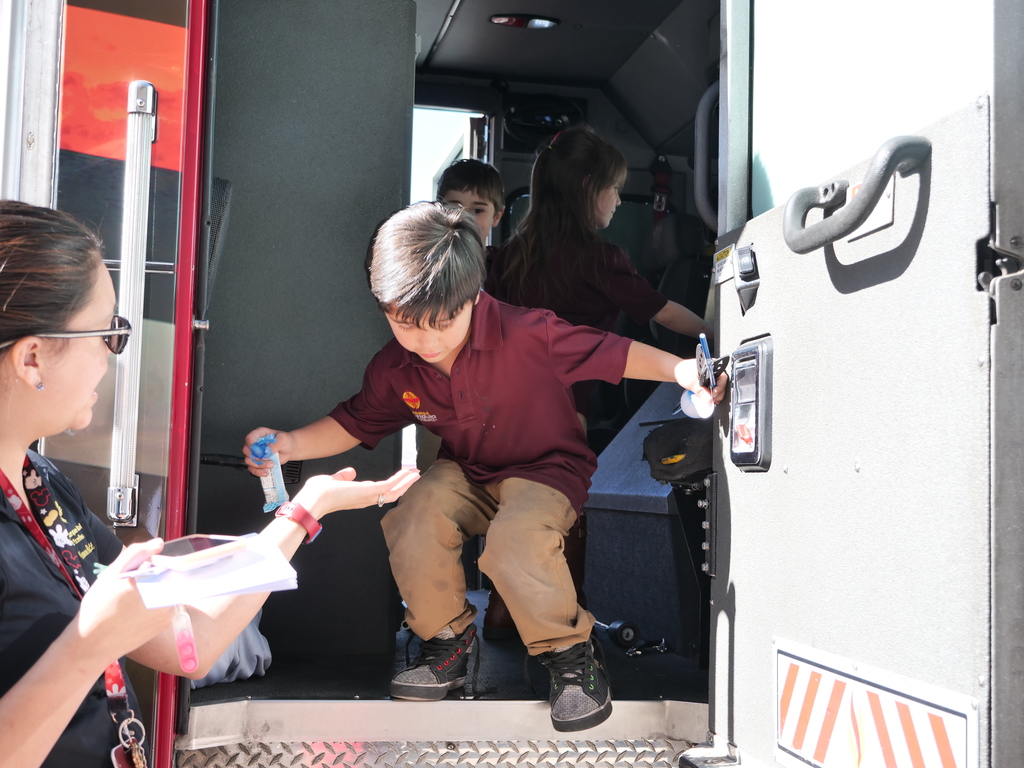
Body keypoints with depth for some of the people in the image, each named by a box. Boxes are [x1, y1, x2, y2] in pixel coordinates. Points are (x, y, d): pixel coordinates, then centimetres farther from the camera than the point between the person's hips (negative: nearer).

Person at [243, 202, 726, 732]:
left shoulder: (527, 335, -24)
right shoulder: (394, 370, -9)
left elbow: (612, 352, -17)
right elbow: (353, 424, 4)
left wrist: (678, 369, -31)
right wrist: (290, 444, -12)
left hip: (547, 470, -4)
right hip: (466, 475, 5)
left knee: (516, 536, -36)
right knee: (413, 518, -27)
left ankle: (569, 653, -8)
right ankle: (449, 639, 0)